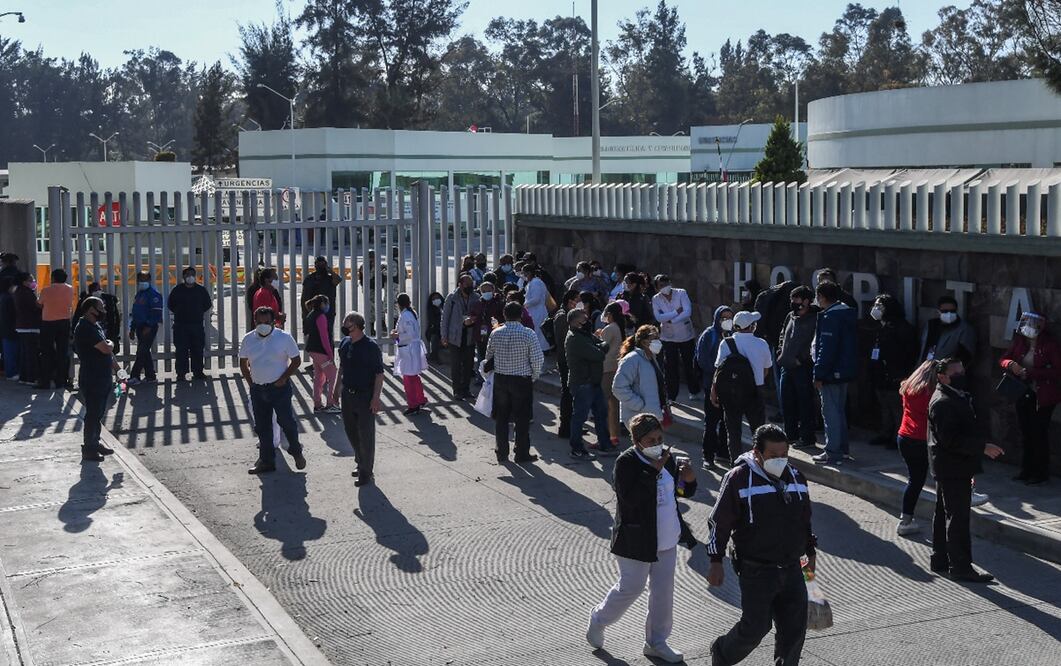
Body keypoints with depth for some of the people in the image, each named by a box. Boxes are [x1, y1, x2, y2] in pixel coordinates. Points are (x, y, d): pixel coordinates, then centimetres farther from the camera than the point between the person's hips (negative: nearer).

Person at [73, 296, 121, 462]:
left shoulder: (96, 326, 13)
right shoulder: (85, 328, -20)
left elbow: (107, 350, 22)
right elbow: (106, 349, -26)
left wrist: (116, 367, 17)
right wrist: (110, 343, -5)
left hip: (102, 377, 10)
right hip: (91, 379, -10)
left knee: (98, 413, 17)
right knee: (93, 414, -3)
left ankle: (95, 443, 27)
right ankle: (88, 450, 4)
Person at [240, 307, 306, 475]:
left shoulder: (284, 337, -8)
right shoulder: (248, 340, 3)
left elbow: (296, 360, -2)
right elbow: (243, 363, 13)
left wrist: (283, 378, -10)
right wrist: (251, 382, 5)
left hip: (279, 387, -4)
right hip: (257, 390, 4)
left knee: (287, 422, 1)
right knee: (262, 426, 10)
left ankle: (296, 452, 25)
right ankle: (266, 461, 20)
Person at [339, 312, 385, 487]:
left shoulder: (370, 346, -15)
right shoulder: (345, 343, 5)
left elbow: (379, 374, -14)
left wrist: (376, 398, -18)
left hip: (365, 396, -7)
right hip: (348, 394, 7)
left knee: (366, 435, 0)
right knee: (351, 431, 17)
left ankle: (366, 472, 10)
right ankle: (361, 463, 36)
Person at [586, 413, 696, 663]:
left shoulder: (666, 457, 2)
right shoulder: (626, 463, -18)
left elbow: (684, 491, 12)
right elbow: (629, 497, -31)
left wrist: (689, 480, -12)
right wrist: (654, 470, -31)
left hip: (667, 539, 7)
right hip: (637, 541, -7)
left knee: (663, 591, 13)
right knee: (630, 588, 4)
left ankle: (656, 642, 28)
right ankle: (598, 621, 30)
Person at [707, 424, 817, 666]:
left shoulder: (795, 477, 8)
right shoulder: (739, 478, -11)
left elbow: (805, 520, 22)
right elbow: (719, 523, -8)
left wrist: (811, 551, 26)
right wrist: (716, 562, -8)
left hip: (792, 569, 6)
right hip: (756, 571, -5)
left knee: (795, 628, 5)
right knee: (755, 627, -3)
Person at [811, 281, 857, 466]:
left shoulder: (830, 317, -19)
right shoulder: (847, 313, 11)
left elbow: (827, 348, -23)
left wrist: (819, 374, -19)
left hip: (831, 374, -10)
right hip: (844, 371, 10)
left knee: (830, 412, -4)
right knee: (839, 410, 19)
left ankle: (833, 453, -1)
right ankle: (842, 448, 28)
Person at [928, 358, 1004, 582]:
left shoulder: (957, 397, 15)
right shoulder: (942, 402, -19)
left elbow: (966, 429, 22)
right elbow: (950, 440, -24)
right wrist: (982, 447, -23)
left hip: (949, 468, 11)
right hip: (953, 468, -11)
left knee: (944, 514, 16)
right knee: (958, 517, -7)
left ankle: (940, 560, 25)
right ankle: (960, 567, -4)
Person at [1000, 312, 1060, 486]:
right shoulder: (1020, 341, 3)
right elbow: (1004, 359, 9)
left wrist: (1031, 372, -22)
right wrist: (1011, 364, -15)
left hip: (1043, 396, -6)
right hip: (1024, 393, 6)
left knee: (1039, 433, -2)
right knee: (1026, 433, 13)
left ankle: (1041, 473, 9)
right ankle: (1027, 470, 24)